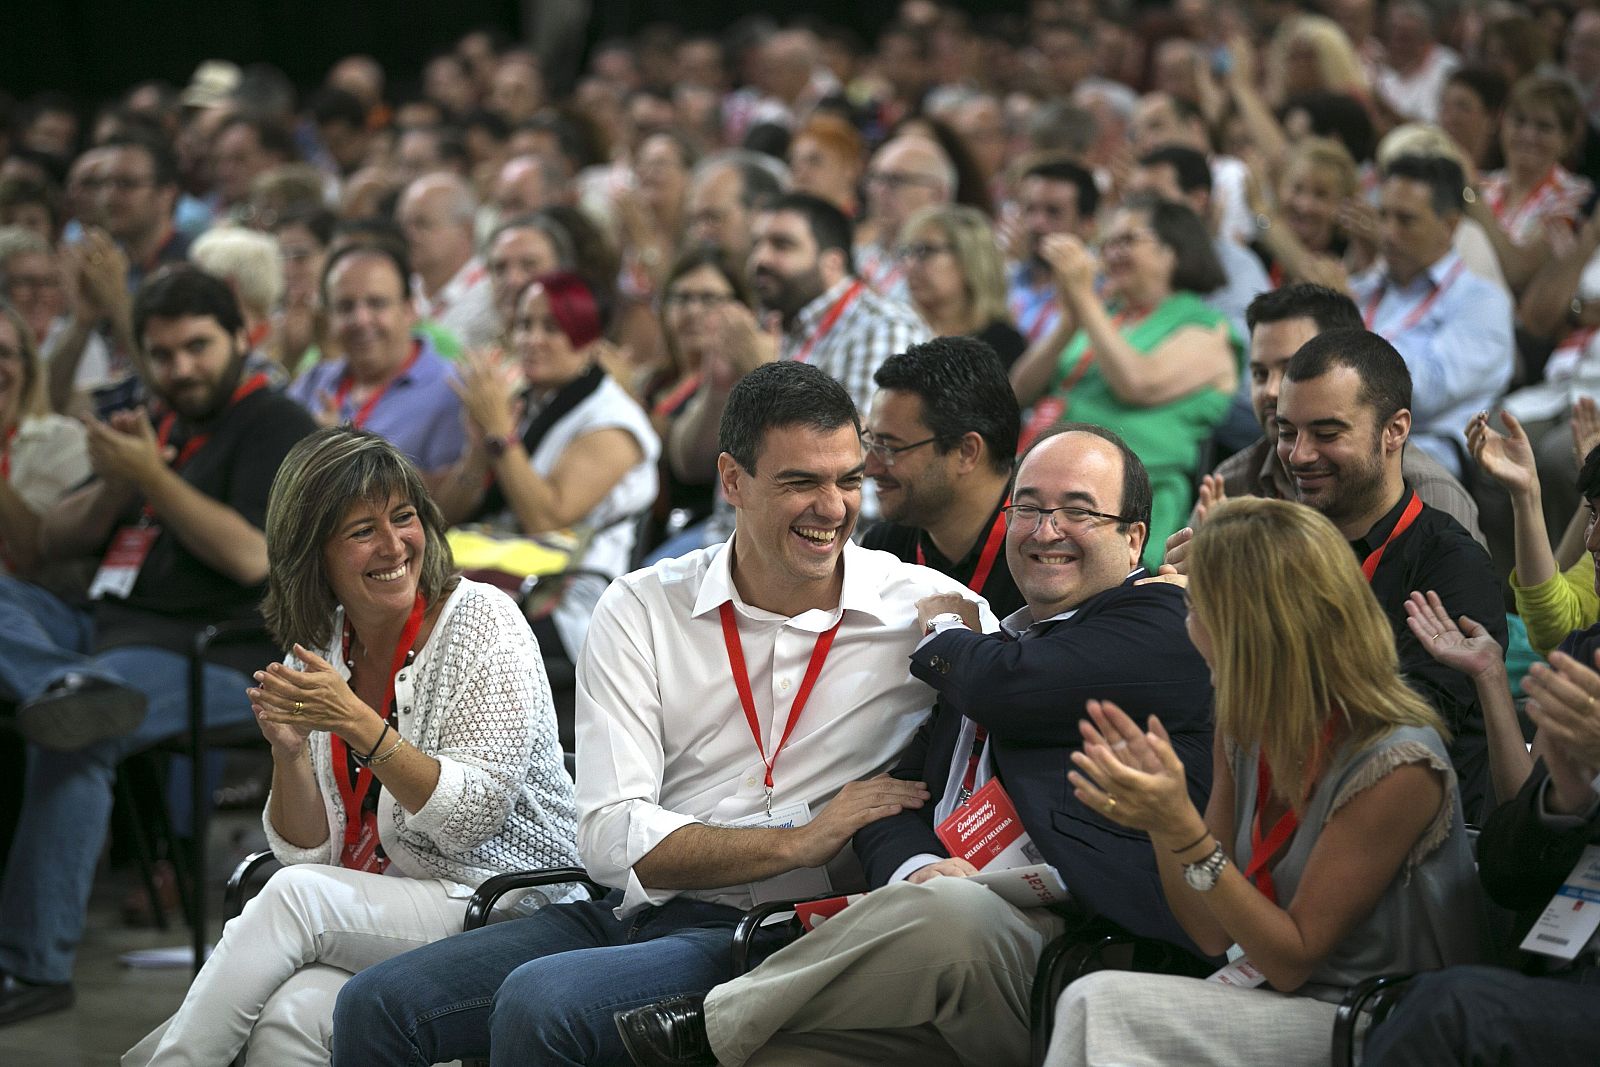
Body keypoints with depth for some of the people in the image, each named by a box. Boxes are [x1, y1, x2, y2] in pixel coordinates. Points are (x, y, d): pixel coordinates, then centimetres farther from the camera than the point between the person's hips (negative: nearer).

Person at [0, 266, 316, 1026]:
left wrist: (152, 478, -10)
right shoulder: (154, 427, 25)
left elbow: (253, 558, -14)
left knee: (76, 742, -33)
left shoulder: (275, 426, 1)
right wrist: (113, 487, 2)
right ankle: (68, 686, -39)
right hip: (104, 629, 8)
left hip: (214, 653, -8)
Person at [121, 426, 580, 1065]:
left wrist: (358, 724, -22)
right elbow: (311, 852, 7)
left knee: (295, 895, -27)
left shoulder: (481, 622, -7)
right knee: (292, 1015, -31)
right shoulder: (316, 653, 8)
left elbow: (473, 818, -14)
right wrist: (288, 753, -11)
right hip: (379, 917, 4)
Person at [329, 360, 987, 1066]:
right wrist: (798, 843, -15)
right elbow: (611, 836, -4)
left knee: (538, 1002, -29)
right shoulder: (642, 610, 4)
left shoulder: (926, 610, -1)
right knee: (374, 1005, -9)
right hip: (627, 915, 4)